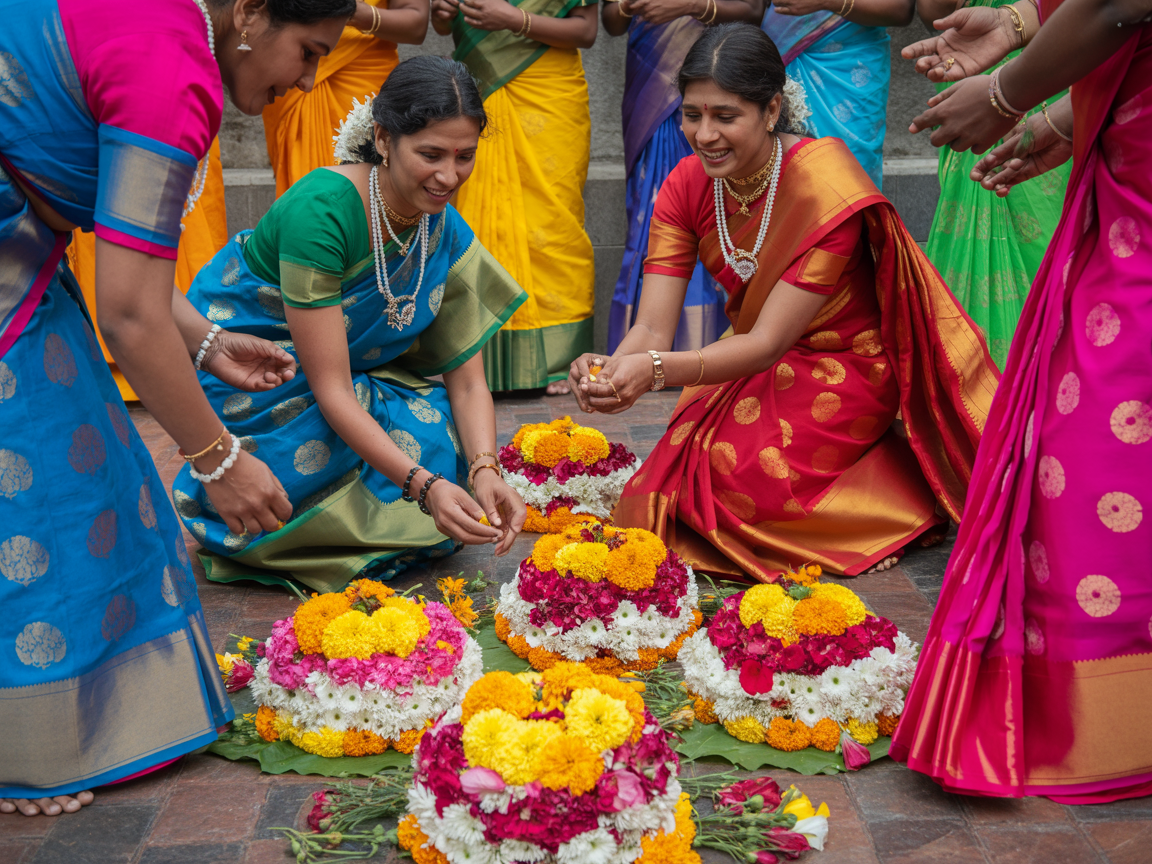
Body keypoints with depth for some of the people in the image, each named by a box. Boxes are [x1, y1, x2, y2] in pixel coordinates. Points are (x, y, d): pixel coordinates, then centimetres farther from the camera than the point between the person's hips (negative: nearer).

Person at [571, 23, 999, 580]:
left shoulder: (826, 188, -24)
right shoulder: (686, 186, -7)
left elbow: (768, 343, -27)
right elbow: (652, 328, -12)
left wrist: (657, 371, -43)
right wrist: (610, 371, -36)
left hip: (844, 368, -5)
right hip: (750, 366, 6)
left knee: (742, 473, -30)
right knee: (655, 503, -14)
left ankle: (901, 482, -5)